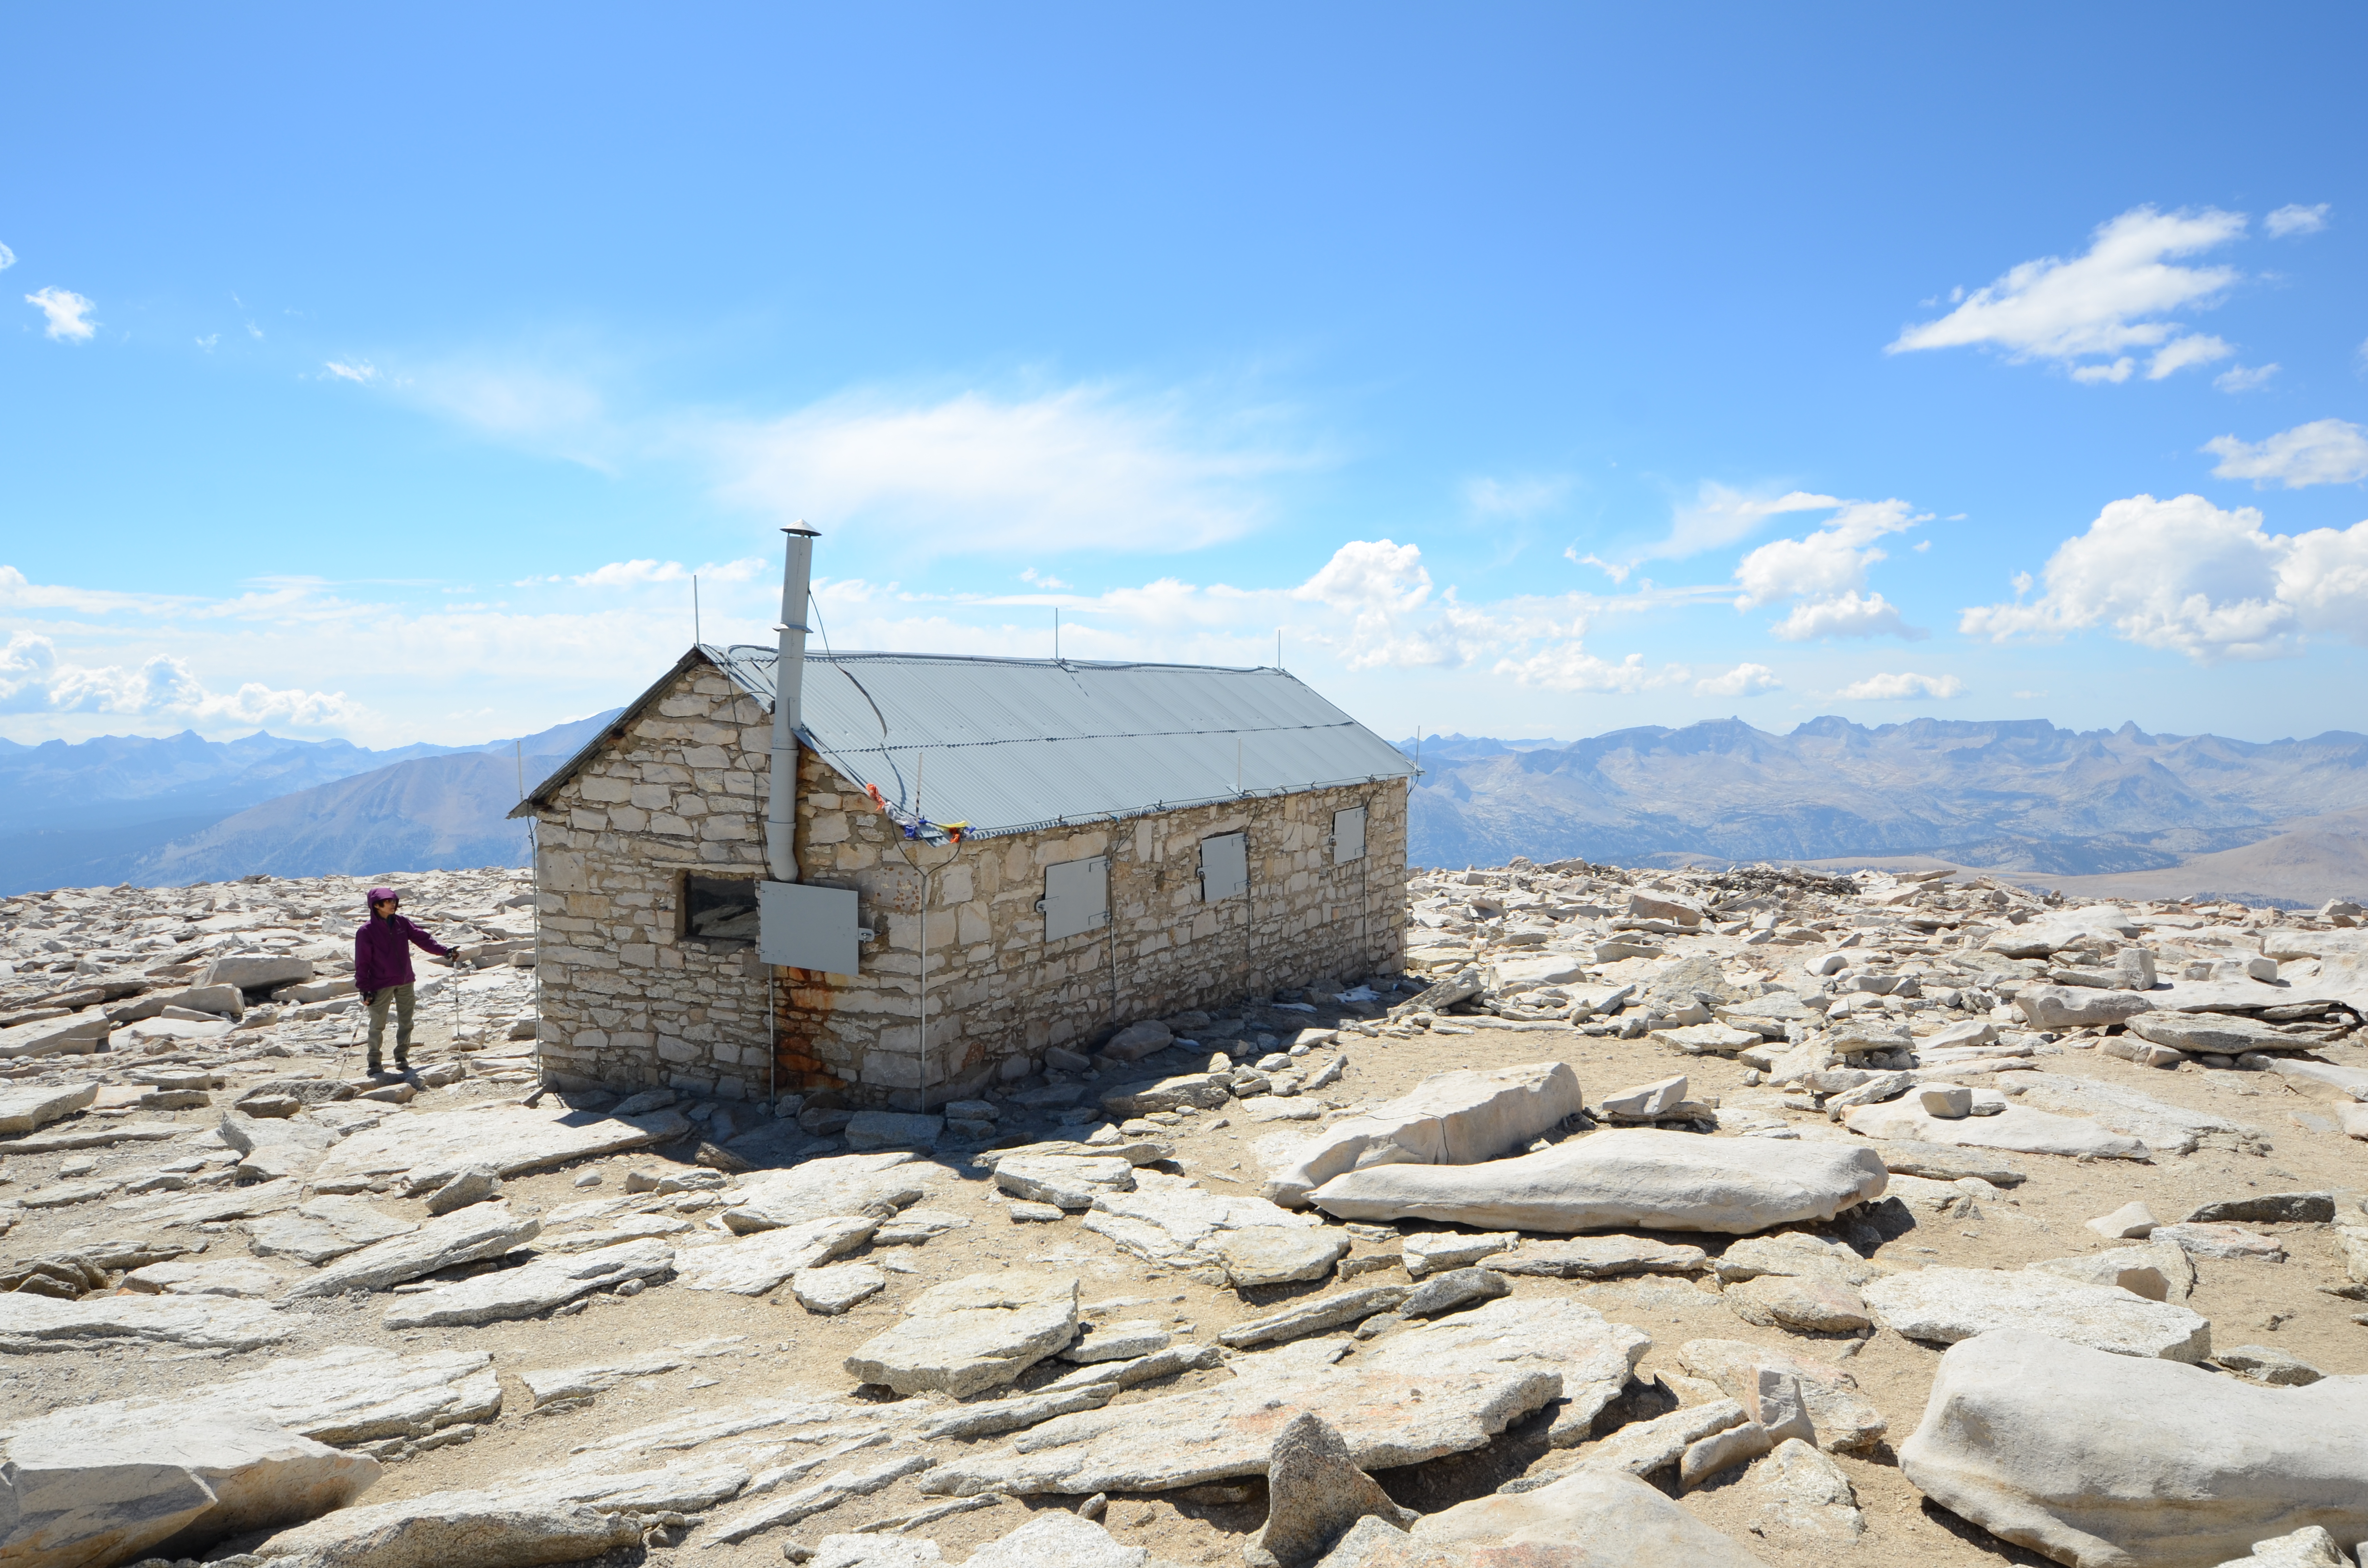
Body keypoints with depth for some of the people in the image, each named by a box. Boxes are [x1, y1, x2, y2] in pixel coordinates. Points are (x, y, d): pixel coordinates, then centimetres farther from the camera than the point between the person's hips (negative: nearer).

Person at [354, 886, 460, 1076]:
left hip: (405, 982, 4)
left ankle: (402, 1057, 21)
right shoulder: (367, 931, -10)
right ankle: (374, 1063, 14)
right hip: (381, 985, -4)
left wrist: (444, 951, -13)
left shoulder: (401, 923, 2)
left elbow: (422, 938, 1)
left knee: (406, 1022, 8)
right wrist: (364, 989, -10)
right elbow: (362, 962, -8)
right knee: (378, 1025, 2)